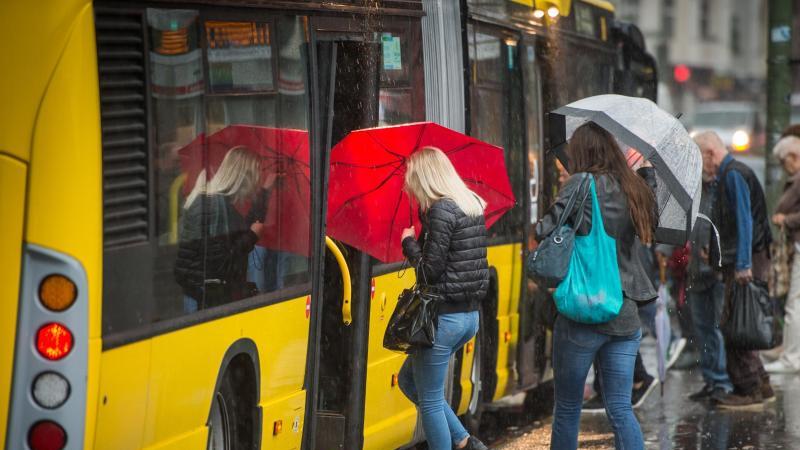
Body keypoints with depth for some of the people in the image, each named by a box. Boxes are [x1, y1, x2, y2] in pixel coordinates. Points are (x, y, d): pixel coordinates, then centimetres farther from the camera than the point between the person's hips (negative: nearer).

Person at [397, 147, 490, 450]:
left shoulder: (440, 211, -17)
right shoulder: (473, 205, 9)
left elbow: (430, 270, -18)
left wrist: (409, 243, -2)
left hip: (443, 319, -9)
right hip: (470, 315, 9)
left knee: (430, 401, 4)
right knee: (409, 379, 22)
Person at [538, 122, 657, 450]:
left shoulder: (583, 183, -10)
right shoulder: (636, 187, 8)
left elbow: (544, 231, -16)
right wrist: (647, 169, 26)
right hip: (626, 315, 5)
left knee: (567, 408, 9)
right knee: (620, 410, 6)